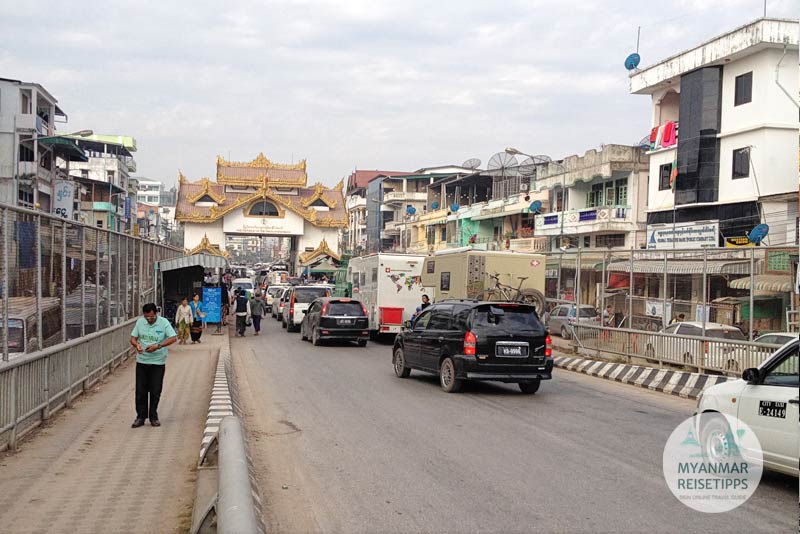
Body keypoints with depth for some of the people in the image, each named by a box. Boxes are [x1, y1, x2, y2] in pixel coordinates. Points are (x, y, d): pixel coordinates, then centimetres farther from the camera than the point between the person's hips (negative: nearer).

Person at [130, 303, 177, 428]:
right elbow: (133, 338, 8)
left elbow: (173, 338, -14)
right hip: (141, 361, 3)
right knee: (140, 390, 5)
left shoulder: (164, 323, -7)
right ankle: (141, 417, 16)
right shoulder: (140, 322, 3)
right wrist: (136, 344, -16)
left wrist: (158, 346, -24)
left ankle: (153, 417, 17)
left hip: (158, 362, -3)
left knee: (155, 391, 4)